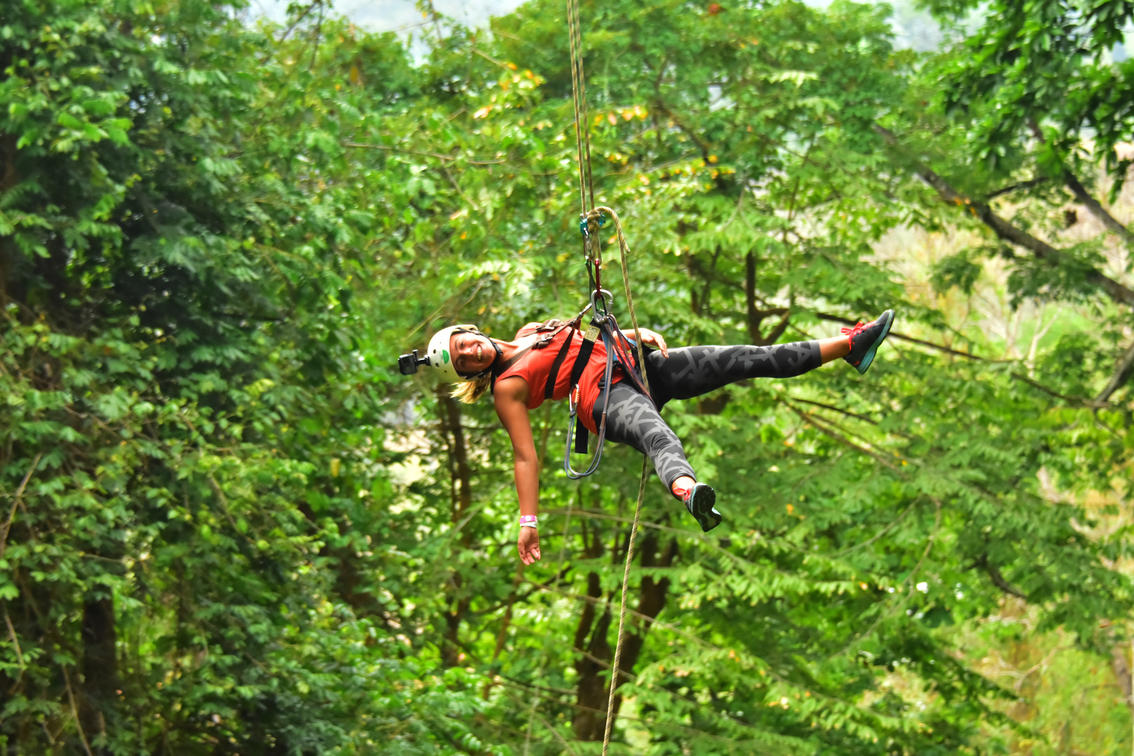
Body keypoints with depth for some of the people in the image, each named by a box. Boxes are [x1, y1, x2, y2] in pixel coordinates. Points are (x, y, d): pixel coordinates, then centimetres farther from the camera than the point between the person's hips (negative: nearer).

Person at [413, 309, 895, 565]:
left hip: (637, 362, 8)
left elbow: (604, 332, 26)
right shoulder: (506, 389, 2)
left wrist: (642, 334, 7)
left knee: (750, 359, -3)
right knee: (657, 436, -44)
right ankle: (689, 492, -78)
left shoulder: (530, 331, 20)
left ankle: (850, 345, -2)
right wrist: (528, 520, -17)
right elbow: (525, 456, -5)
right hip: (609, 399, -8)